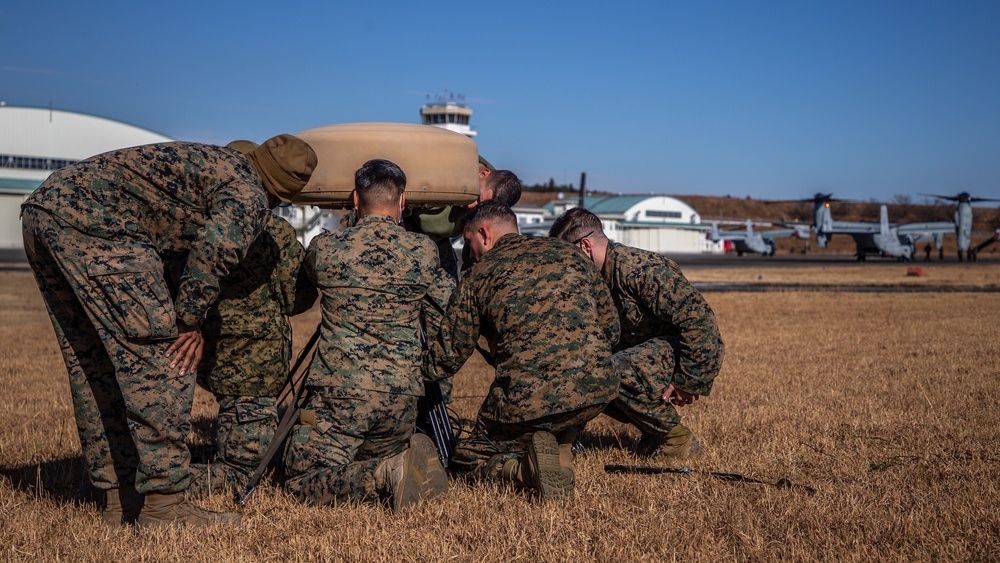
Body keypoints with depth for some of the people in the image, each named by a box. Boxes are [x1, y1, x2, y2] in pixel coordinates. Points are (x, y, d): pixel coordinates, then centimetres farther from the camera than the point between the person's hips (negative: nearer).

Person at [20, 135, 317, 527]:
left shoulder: (206, 159, 30)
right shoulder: (249, 195, 2)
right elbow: (215, 248, -17)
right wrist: (190, 322, -6)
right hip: (94, 226, -10)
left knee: (91, 366, 14)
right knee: (159, 360, -4)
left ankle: (120, 498, 21)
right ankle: (163, 504, -1)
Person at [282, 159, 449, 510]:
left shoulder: (324, 248, -2)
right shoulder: (424, 253, 0)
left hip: (338, 392, -3)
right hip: (401, 397, 3)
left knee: (301, 483, 8)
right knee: (372, 460, 27)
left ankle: (382, 478, -17)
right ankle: (415, 458, -7)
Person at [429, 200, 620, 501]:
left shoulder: (478, 277, 7)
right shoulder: (571, 254, 16)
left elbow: (447, 360, 11)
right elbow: (611, 331, 20)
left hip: (527, 402, -4)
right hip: (597, 391, 4)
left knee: (467, 459, 22)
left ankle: (524, 469, -8)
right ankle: (561, 461, 14)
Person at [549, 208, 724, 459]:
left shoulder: (640, 269, -24)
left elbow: (699, 318, -29)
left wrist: (688, 381, -25)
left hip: (694, 354, -9)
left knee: (615, 370, -32)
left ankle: (677, 439, -10)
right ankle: (654, 432, 7)